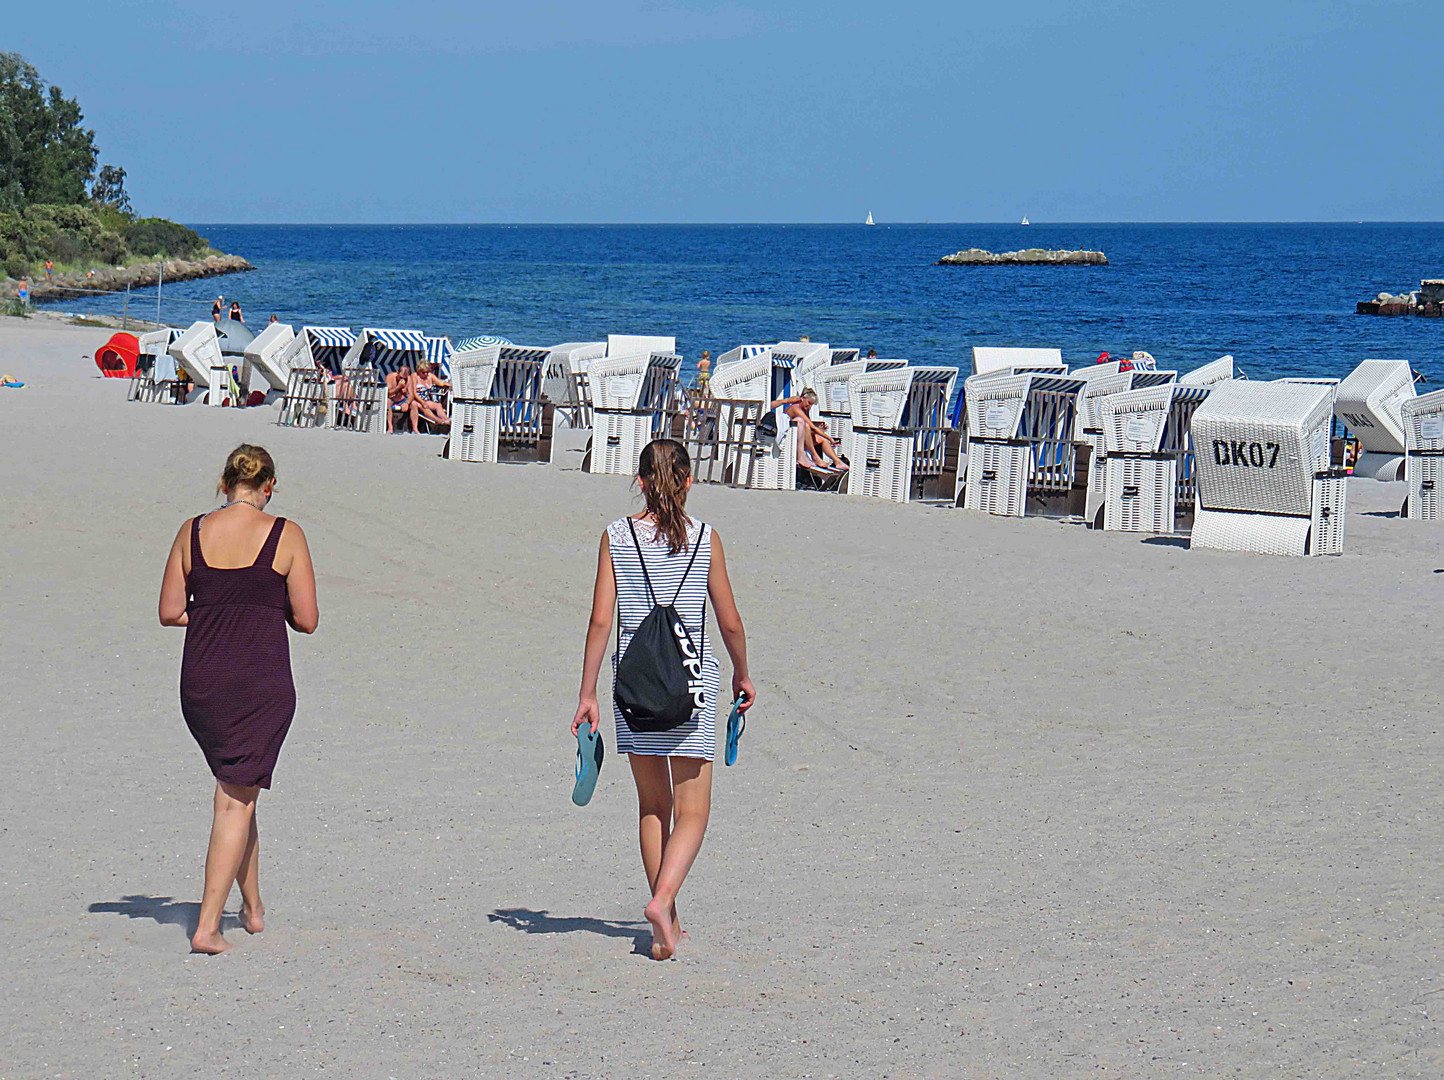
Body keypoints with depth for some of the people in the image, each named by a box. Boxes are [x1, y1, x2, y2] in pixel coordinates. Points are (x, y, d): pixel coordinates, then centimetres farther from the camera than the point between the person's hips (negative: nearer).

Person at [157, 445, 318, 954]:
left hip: (201, 683, 4)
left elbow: (169, 612, 4)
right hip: (262, 683, -3)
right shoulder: (285, 535, -5)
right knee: (237, 799, 0)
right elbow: (306, 620, -4)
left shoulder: (192, 532, 3)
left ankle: (254, 906, 33)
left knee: (236, 790, 22)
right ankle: (207, 925, -8)